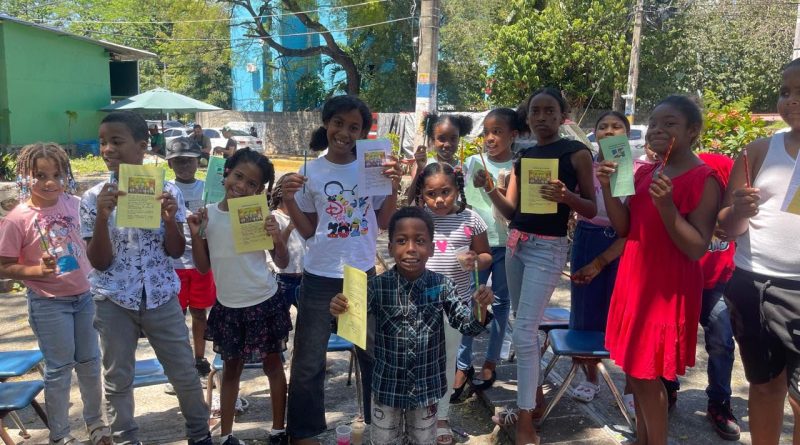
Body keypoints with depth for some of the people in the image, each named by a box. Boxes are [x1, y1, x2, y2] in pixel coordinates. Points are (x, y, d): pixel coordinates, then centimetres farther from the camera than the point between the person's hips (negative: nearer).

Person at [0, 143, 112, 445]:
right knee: (59, 368, 7)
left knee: (90, 361, 16)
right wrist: (37, 270, -25)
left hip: (85, 295, 4)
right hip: (49, 304, -4)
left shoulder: (73, 204, -3)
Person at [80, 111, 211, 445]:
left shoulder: (167, 191, -5)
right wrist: (102, 217, -22)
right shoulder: (94, 197, -5)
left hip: (161, 296, 0)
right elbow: (99, 262, -7)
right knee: (118, 379, 11)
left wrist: (170, 218, -21)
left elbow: (176, 251, -2)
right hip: (114, 301, 0)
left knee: (185, 373, 9)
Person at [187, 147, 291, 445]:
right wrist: (195, 235, -12)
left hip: (265, 303, -2)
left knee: (272, 364, 12)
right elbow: (203, 267, 2)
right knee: (231, 367, 17)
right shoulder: (207, 215, -4)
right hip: (228, 306, 2)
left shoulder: (261, 215, -10)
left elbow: (282, 263, -5)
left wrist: (278, 240, -24)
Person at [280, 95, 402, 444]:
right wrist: (289, 201, -11)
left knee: (374, 354, 13)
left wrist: (393, 188, -11)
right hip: (320, 277, 0)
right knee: (308, 361, 9)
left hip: (363, 273, 0)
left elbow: (383, 223, 2)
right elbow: (307, 231, 3)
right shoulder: (310, 173, -1)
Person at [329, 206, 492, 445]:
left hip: (426, 386, 1)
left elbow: (468, 325, -11)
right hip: (387, 385, 0)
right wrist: (339, 311, -40)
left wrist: (480, 306, -32)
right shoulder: (377, 286, -15)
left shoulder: (442, 285, -12)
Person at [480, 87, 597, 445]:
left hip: (548, 248, -7)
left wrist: (566, 196, -23)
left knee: (524, 332, -10)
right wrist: (491, 189, -9)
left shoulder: (577, 153, -4)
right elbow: (511, 212, 8)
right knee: (525, 327, 15)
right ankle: (535, 397, 33)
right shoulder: (523, 157, 12)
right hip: (516, 243, 7)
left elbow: (591, 210, -4)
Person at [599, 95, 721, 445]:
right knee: (634, 367, 16)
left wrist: (666, 205, -30)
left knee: (647, 375, 1)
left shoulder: (704, 180, -14)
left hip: (668, 286, -7)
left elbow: (697, 249, -18)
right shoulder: (644, 173, 7)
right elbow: (626, 228, 7)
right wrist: (609, 188, -7)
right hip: (636, 279, 7)